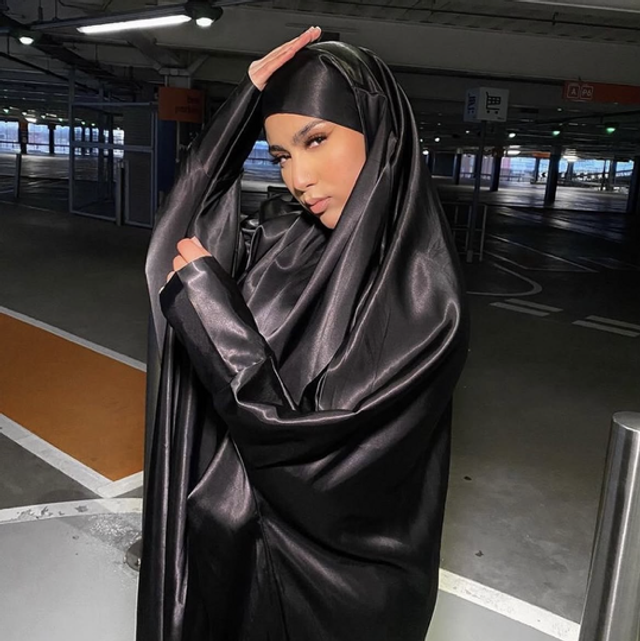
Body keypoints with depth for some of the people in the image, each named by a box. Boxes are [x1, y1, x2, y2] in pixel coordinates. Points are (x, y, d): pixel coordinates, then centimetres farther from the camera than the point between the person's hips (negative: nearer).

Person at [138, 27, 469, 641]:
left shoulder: (421, 298, -27)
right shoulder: (295, 237, -6)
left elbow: (301, 435, -27)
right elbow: (180, 237, -3)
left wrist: (204, 295, -21)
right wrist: (249, 97, -10)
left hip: (330, 571, -6)